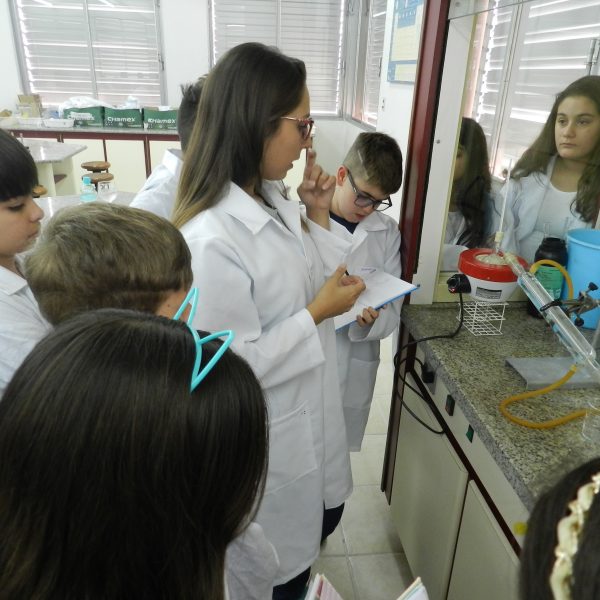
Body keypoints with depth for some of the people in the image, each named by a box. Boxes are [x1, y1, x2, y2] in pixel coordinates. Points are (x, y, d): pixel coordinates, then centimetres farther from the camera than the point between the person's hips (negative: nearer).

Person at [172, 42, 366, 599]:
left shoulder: (273, 201, -3)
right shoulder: (210, 239, -32)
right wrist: (317, 314, -21)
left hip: (310, 419, 8)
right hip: (266, 444, -8)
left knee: (321, 522, 32)